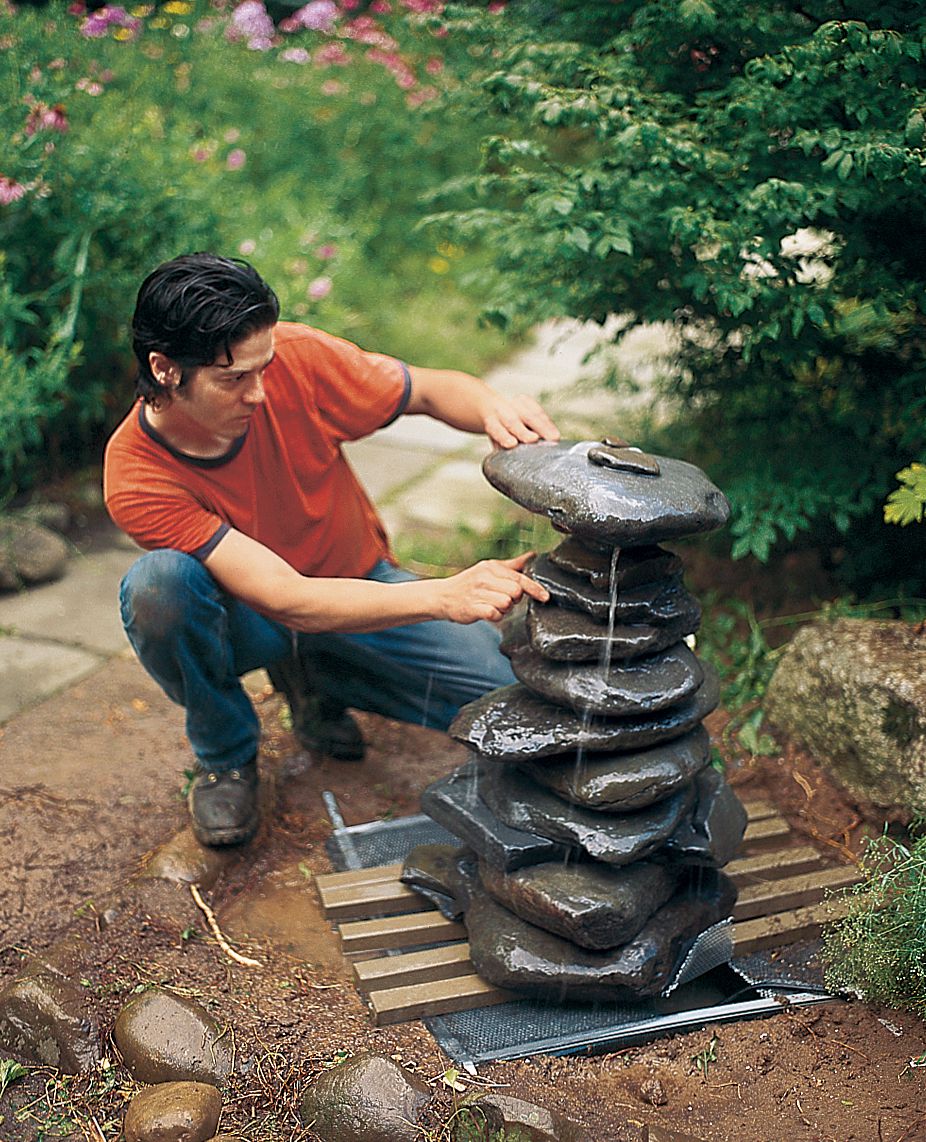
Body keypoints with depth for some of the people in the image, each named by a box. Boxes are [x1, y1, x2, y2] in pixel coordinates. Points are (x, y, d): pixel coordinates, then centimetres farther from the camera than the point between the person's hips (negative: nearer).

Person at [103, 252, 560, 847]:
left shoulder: (296, 358, -23)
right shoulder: (137, 479, -29)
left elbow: (432, 390, -9)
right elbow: (287, 601, -36)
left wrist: (492, 406, -34)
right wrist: (444, 596, -49)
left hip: (361, 583, 3)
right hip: (244, 618, -2)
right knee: (160, 583, -37)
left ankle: (312, 678, 7)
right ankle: (225, 753, -7)